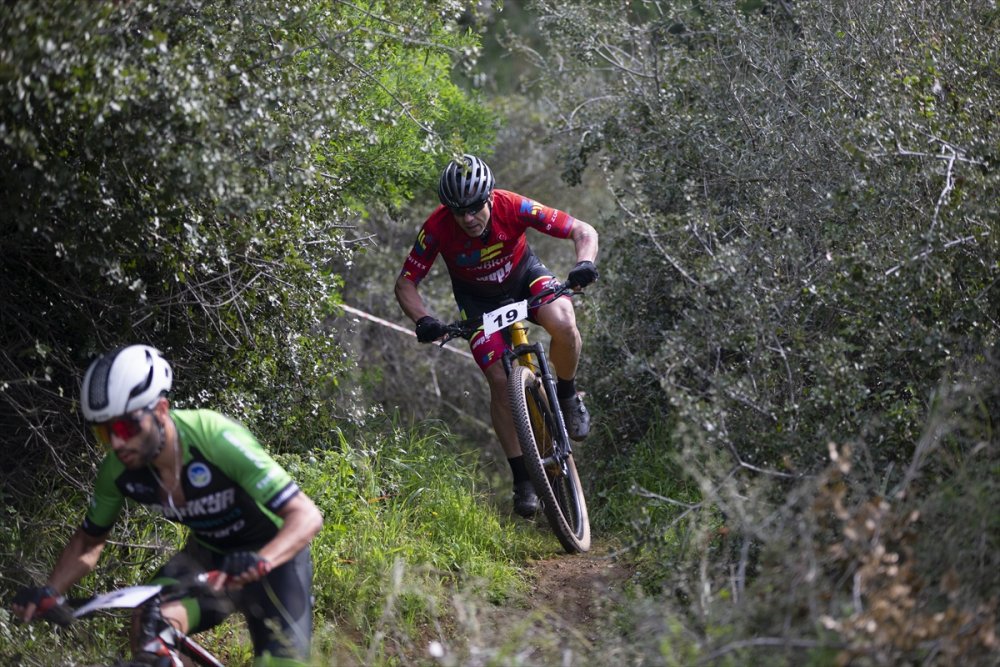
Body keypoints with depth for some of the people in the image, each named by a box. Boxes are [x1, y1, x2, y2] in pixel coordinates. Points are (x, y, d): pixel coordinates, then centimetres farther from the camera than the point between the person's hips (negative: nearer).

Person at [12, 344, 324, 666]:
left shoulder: (215, 439, -34)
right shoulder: (118, 470, -18)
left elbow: (306, 515, -36)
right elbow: (89, 540, 1)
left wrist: (262, 562, -54)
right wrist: (49, 592, -17)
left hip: (275, 555, -3)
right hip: (207, 556, 4)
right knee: (148, 632, -23)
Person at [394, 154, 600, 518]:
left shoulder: (513, 207, -32)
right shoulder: (437, 228, -30)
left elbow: (584, 231, -27)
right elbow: (405, 283, -20)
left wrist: (584, 263, -48)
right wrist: (423, 320, -39)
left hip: (524, 276, 0)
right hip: (478, 299, 0)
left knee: (563, 324, -32)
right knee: (500, 381, -14)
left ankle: (567, 396, -2)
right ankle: (522, 479, -2)